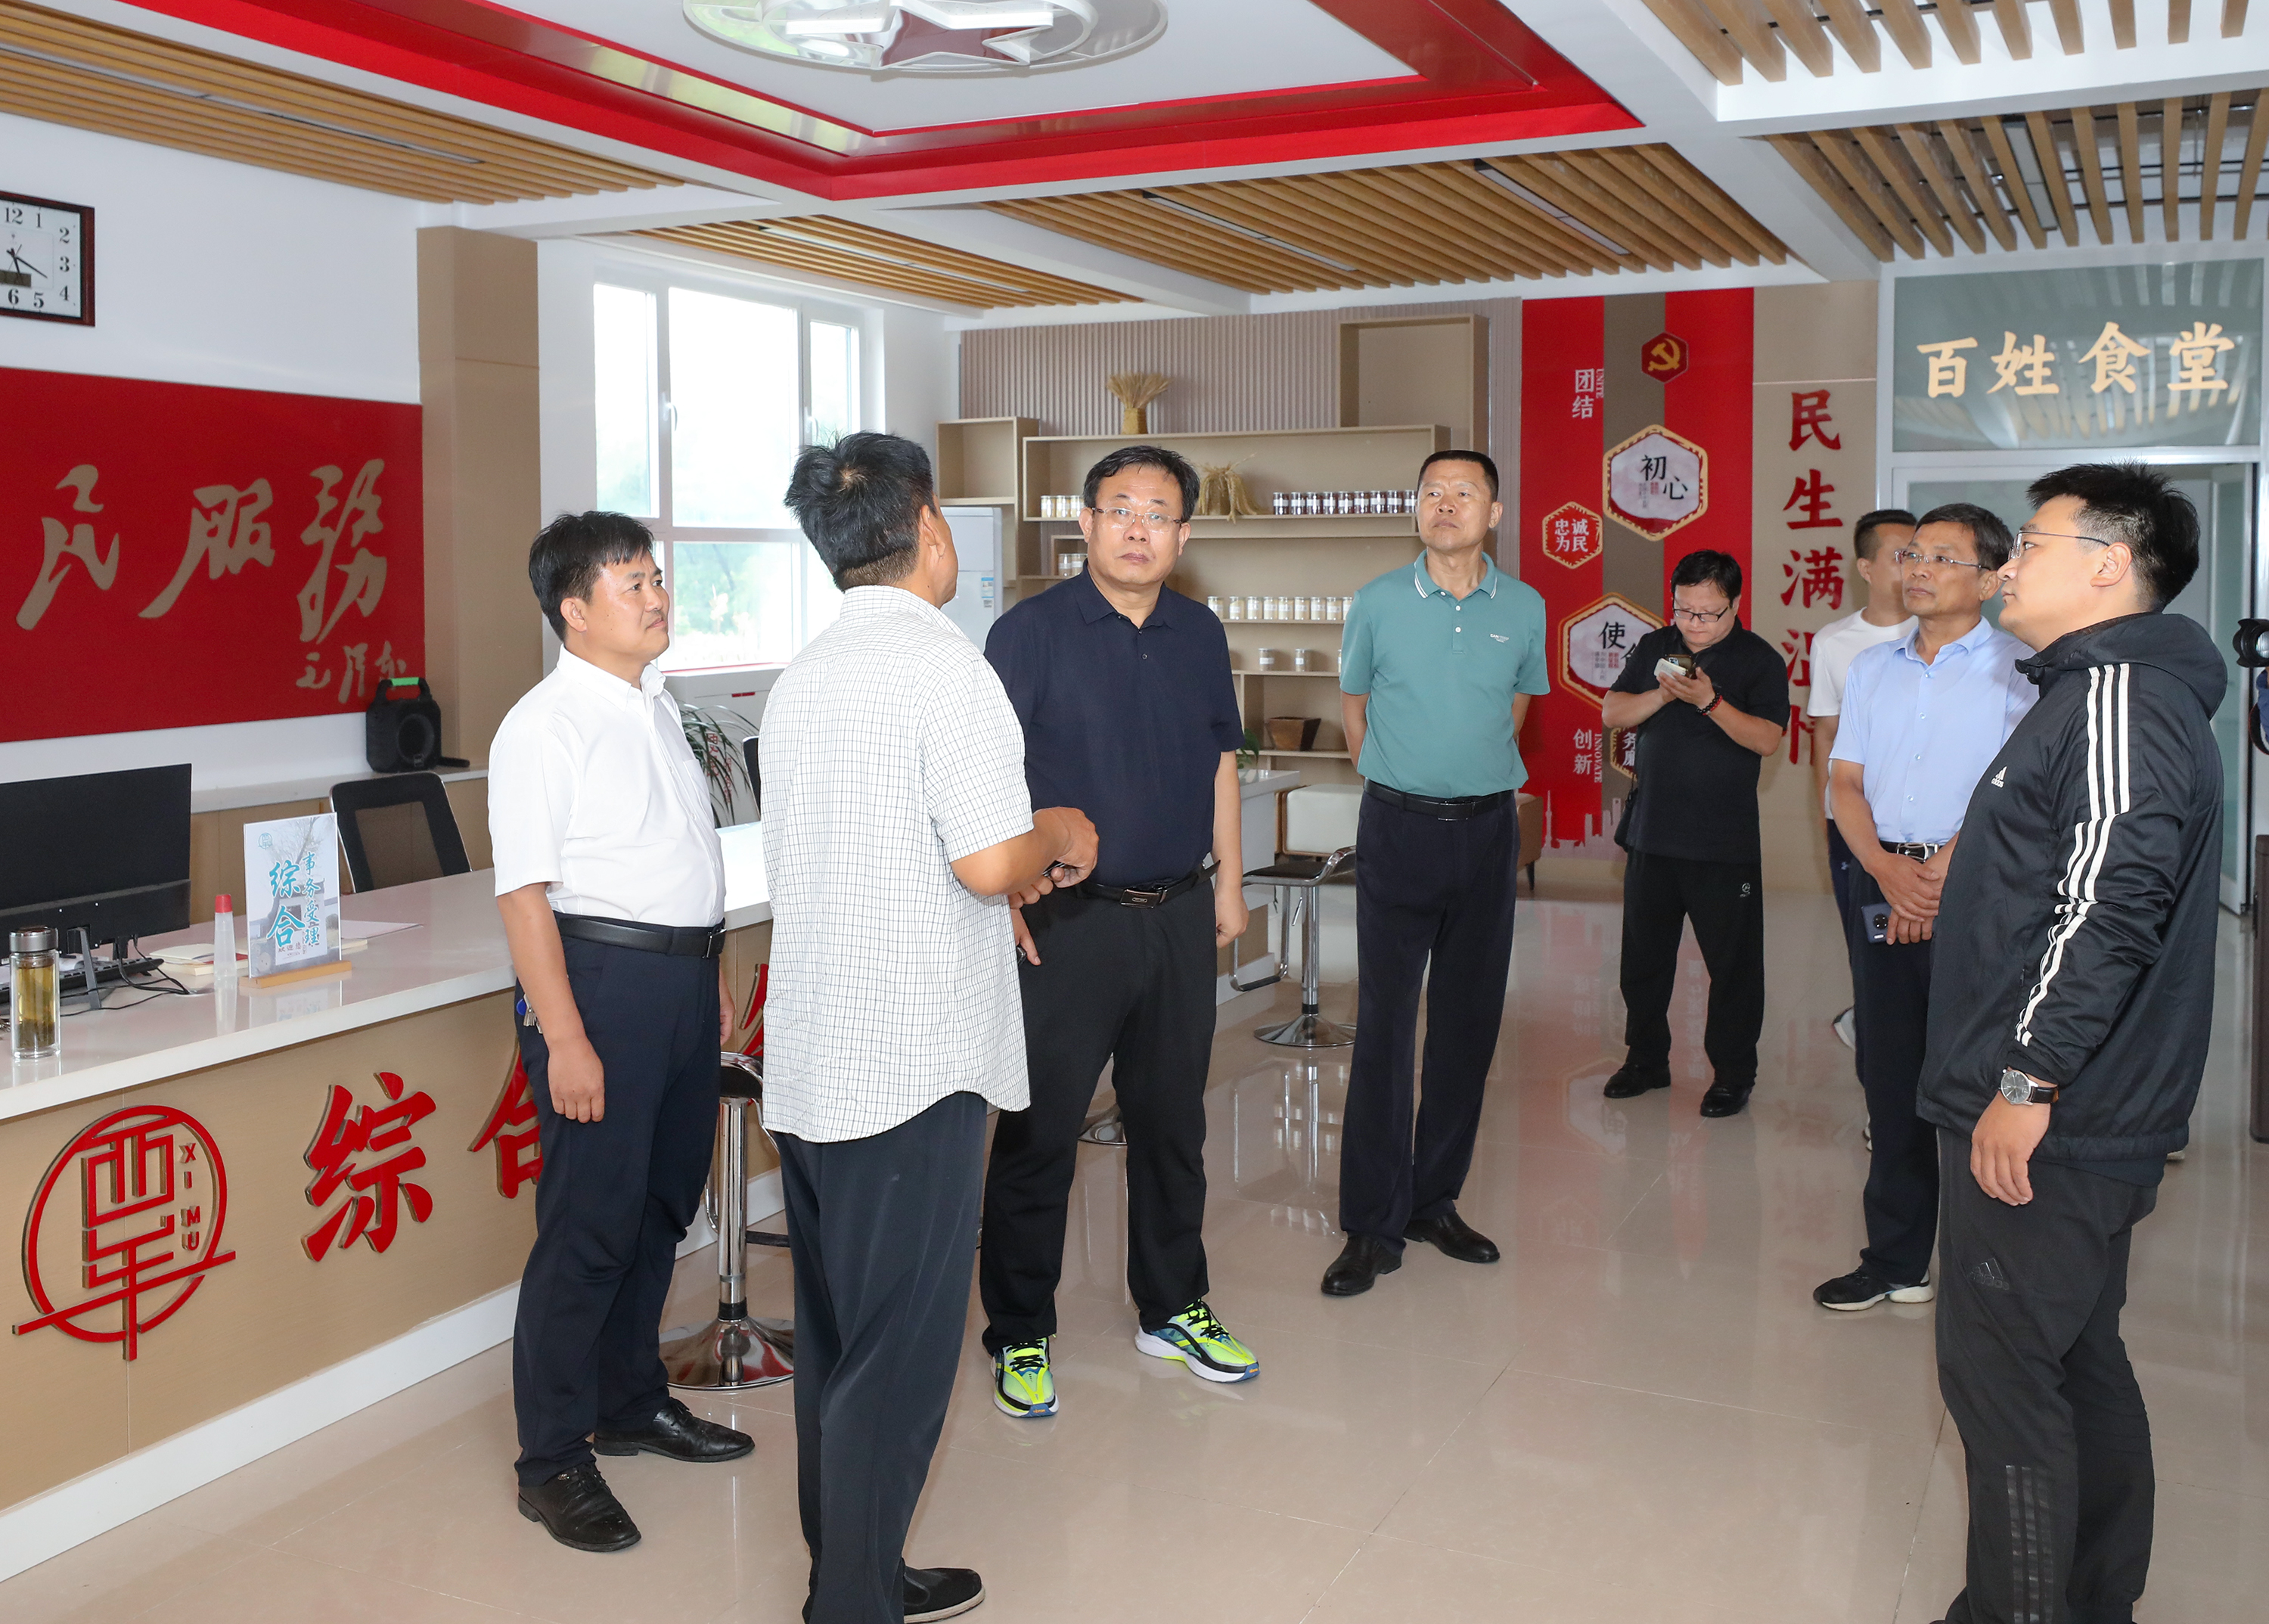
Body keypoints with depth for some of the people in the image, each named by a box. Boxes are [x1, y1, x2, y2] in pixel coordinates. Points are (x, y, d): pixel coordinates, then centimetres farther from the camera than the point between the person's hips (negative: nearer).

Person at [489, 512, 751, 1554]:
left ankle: (631, 1402, 35)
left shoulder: (658, 708, 13)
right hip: (603, 974, -8)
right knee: (590, 1226, -3)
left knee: (662, 1206, 17)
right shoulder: (545, 725, -13)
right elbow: (525, 893, -17)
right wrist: (564, 1039, -21)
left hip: (686, 975, 8)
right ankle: (553, 1463, 11)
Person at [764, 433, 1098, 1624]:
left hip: (810, 1056, 8)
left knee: (835, 1333, 16)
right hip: (914, 1061, -8)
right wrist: (1060, 835, 0)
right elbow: (990, 864, -21)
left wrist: (1025, 859, 19)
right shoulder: (941, 664, -14)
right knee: (900, 1347, 1)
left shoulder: (801, 677, 11)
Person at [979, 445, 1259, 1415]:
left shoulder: (1200, 635, 8)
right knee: (1039, 1134, 2)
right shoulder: (1032, 632, -7)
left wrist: (1228, 884, 16)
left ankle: (1172, 1309, 32)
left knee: (1172, 1124, 15)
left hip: (1179, 917, 5)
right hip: (1068, 922, -5)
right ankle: (1019, 1336, 17)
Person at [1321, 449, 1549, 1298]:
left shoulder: (1525, 608, 4)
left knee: (1470, 1022, 8)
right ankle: (1372, 1225, 2)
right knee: (1384, 1025, -5)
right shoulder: (1380, 603, -1)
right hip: (1399, 826, -2)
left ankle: (1434, 1201, 22)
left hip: (1487, 828, 3)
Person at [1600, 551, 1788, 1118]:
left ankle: (1733, 1074, 15)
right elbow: (1612, 713, 2)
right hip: (1652, 832, 4)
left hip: (1725, 843, -4)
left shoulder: (1760, 661, -5)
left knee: (1732, 963, 2)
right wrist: (1661, 694, -15)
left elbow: (1767, 739, -16)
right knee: (1644, 956, 14)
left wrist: (1709, 701, -27)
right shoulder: (1655, 648, 8)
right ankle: (1646, 1059, 28)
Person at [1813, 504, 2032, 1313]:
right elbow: (1847, 784, 11)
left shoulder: (2018, 668, -2)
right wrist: (1888, 869, -6)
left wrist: (1941, 869, -15)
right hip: (1881, 884, 5)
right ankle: (1896, 1261, 19)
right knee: (1891, 1077, 9)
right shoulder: (1873, 667, 15)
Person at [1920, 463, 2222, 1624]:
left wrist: (2029, 1078, -25)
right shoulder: (2101, 690, 17)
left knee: (1999, 1375, -2)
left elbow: (2111, 898, -27)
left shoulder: (2118, 696, -17)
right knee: (2078, 1366, 18)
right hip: (2078, 1123, 11)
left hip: (2040, 1130, -11)